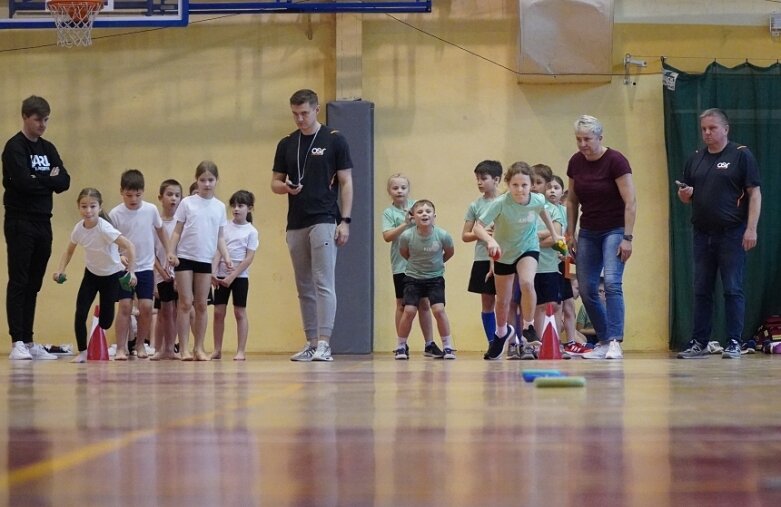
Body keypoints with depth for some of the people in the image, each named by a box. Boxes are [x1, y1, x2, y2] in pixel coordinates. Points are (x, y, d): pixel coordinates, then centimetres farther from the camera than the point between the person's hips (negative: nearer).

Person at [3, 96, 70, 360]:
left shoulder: (48, 149, 15)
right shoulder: (15, 147, -6)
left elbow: (64, 182, 4)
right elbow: (23, 182, -19)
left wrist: (38, 180, -10)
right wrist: (49, 180, -5)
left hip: (43, 222, 6)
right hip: (20, 222, -6)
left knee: (34, 285, 7)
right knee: (18, 282, -8)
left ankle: (29, 341, 10)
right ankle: (17, 342, -10)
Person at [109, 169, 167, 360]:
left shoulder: (151, 210, -3)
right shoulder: (115, 214, -9)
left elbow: (160, 231, 12)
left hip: (146, 267, 2)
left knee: (146, 306, -4)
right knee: (125, 305, -9)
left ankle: (140, 344, 13)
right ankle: (121, 347, -3)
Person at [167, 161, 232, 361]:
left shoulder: (219, 207, 8)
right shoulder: (187, 203, 0)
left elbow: (220, 237, 11)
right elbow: (177, 231, 1)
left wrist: (226, 257, -1)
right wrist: (171, 252, -11)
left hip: (206, 260, 3)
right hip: (185, 258, -3)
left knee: (201, 305, 5)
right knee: (186, 303, -4)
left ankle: (199, 348, 9)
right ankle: (183, 348, -3)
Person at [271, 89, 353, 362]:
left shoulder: (334, 140, -2)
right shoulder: (286, 144, 11)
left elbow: (346, 182, -2)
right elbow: (275, 183, 15)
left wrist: (345, 220, -9)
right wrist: (286, 187, -9)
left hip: (324, 221, -5)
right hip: (296, 224, 5)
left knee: (323, 284, -11)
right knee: (304, 288, 8)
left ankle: (324, 344, -13)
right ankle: (311, 343, 13)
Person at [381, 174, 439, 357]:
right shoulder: (389, 212, -1)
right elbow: (387, 236, -13)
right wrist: (406, 223, -20)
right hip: (401, 265, -2)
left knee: (424, 303, 7)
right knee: (403, 305, 4)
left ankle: (429, 344, 14)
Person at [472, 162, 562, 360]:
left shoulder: (537, 200, -19)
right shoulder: (500, 203, -29)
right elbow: (478, 227, -31)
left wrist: (554, 233, 12)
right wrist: (490, 239, -50)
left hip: (528, 248, 0)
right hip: (503, 252, 0)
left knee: (527, 282, -30)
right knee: (502, 301, 13)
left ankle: (528, 328, -10)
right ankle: (502, 333, 44)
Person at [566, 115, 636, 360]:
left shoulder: (616, 161, -15)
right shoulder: (575, 162, 2)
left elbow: (630, 202, -17)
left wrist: (627, 238, -21)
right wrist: (570, 233, 10)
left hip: (614, 230, -6)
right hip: (588, 232, 6)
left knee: (612, 282, -21)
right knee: (586, 289, 3)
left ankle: (615, 343, -24)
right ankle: (603, 342, 15)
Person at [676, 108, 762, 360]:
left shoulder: (741, 155, -2)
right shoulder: (695, 159, 14)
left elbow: (754, 193, -6)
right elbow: (687, 197, 21)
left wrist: (751, 228, -14)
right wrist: (684, 194, -4)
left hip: (732, 233, -5)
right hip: (702, 233, 5)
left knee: (733, 289, -3)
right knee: (701, 290, 7)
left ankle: (734, 343, 1)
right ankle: (699, 342, 12)